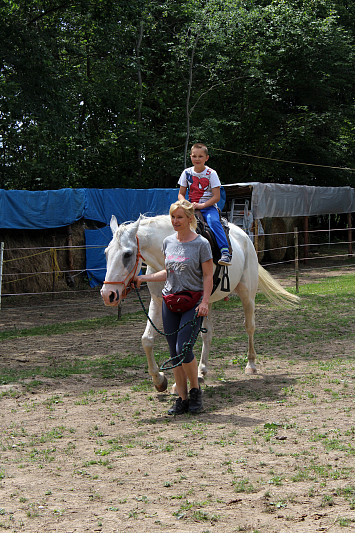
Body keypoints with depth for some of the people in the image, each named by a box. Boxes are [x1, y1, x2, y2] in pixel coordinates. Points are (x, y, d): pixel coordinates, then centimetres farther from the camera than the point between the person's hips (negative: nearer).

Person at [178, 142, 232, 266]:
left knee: (213, 221, -33)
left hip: (209, 207, -4)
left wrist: (201, 206, -18)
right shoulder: (187, 173, 7)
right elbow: (181, 194, 12)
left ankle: (225, 252, -39)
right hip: (191, 207, 4)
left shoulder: (211, 174, -3)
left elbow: (216, 197, -7)